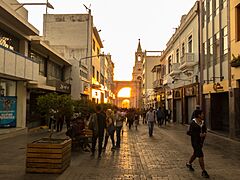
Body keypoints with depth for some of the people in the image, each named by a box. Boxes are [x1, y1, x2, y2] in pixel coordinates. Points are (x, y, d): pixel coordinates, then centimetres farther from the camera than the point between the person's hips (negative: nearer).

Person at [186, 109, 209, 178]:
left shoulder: (203, 122, 3)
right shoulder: (193, 123, -17)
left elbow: (205, 130, 16)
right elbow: (189, 132, -17)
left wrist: (204, 133, -8)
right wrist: (199, 135, -22)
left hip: (201, 141, 8)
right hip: (195, 141, -7)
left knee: (195, 154, 22)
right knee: (200, 155, -9)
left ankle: (189, 164, 45)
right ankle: (203, 171, 0)